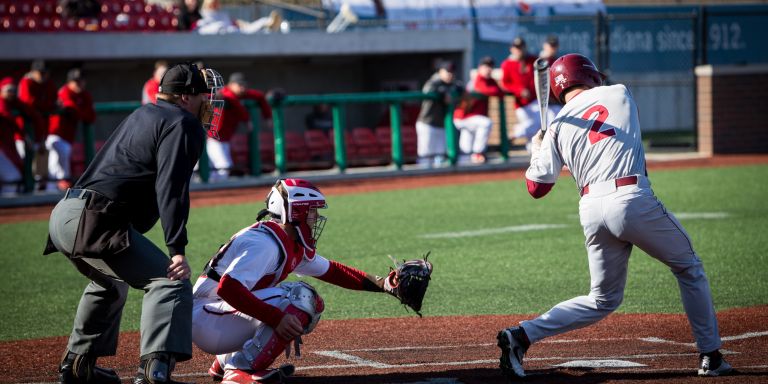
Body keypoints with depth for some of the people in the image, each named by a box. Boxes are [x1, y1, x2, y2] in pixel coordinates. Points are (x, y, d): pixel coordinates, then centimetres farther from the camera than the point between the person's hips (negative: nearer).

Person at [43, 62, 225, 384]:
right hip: (93, 221, -10)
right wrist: (177, 248, -21)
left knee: (111, 282, 35)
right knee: (170, 281, -16)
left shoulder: (142, 115, 25)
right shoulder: (183, 124, -3)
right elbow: (171, 188, -15)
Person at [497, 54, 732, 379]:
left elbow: (536, 188, 10)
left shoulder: (558, 127, 13)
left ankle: (522, 334, 3)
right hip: (633, 199, -3)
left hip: (591, 211, 3)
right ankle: (710, 356, 18)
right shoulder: (619, 93, 12)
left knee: (603, 300, 18)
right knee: (689, 269, 18)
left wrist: (536, 151, 29)